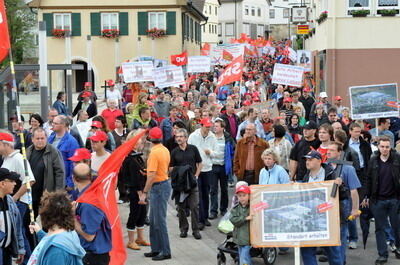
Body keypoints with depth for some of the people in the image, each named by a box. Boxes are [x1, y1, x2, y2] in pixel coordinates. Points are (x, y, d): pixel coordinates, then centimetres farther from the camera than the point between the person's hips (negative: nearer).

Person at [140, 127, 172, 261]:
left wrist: (144, 193, -20)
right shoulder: (165, 150, 7)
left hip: (159, 187, -9)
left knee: (159, 221, -3)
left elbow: (152, 175, -23)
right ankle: (156, 249, 22)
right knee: (153, 220, 16)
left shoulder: (154, 152, -19)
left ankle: (166, 252, 2)